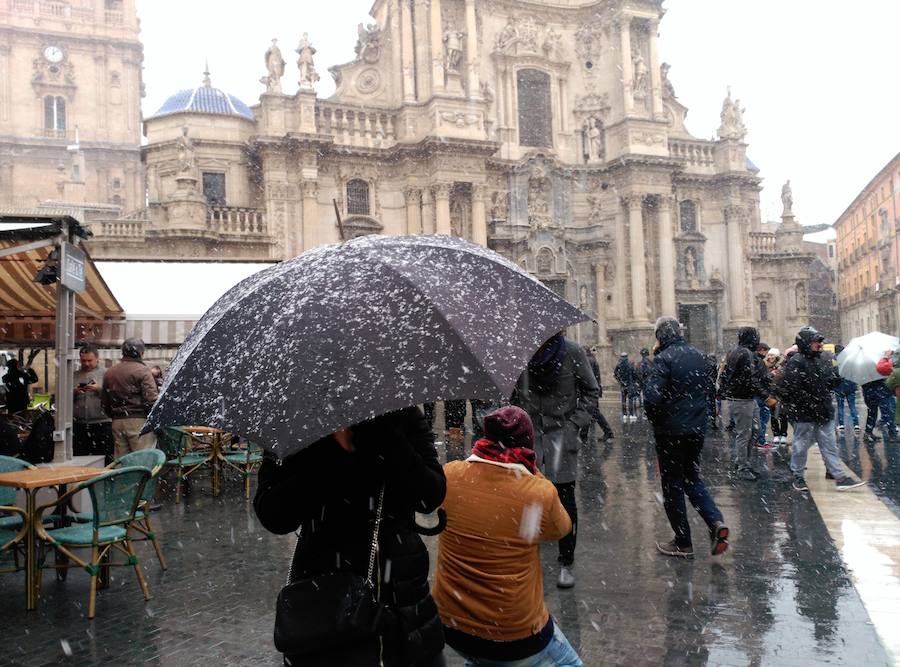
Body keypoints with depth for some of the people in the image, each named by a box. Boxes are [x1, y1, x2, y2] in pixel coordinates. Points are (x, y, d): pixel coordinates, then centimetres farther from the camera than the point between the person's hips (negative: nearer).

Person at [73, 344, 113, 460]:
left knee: (105, 459, -4)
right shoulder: (74, 376, 15)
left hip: (101, 424, -3)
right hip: (78, 425, 3)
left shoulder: (105, 374, 5)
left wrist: (99, 389, -16)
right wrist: (74, 392, -7)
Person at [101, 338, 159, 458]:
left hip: (117, 422, 6)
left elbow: (105, 403, 19)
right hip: (138, 421, -6)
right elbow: (151, 399, -15)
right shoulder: (142, 371, -8)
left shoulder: (109, 373, 14)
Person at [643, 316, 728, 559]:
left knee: (672, 485, 5)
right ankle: (716, 521, 1)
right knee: (692, 478, 21)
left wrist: (655, 420, -7)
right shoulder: (698, 355, 6)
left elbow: (652, 397, -23)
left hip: (671, 430, -6)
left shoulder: (664, 358, -17)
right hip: (698, 428, 7)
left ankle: (683, 543, 11)